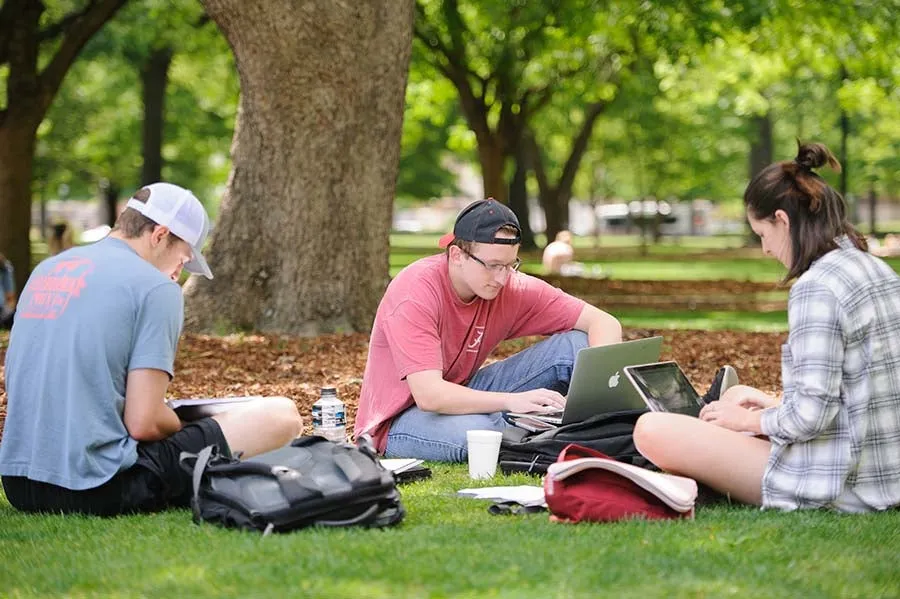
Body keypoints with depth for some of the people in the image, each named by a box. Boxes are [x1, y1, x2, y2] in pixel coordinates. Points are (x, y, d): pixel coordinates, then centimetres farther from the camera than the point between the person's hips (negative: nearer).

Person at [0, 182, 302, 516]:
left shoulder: (46, 269, 15)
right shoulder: (156, 287, -8)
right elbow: (143, 423, -14)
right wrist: (182, 427, 8)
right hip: (98, 492, -8)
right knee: (281, 416, -4)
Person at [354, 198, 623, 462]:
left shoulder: (513, 288, -11)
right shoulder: (415, 291, -27)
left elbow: (605, 323, -8)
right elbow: (429, 395, -35)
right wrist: (512, 401, -43)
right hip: (398, 419, -5)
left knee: (575, 345, -10)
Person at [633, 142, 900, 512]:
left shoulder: (817, 287, -19)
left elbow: (810, 415, -23)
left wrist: (750, 419, -5)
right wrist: (775, 405, 18)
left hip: (839, 489, -10)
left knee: (651, 430, -15)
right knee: (736, 397, 31)